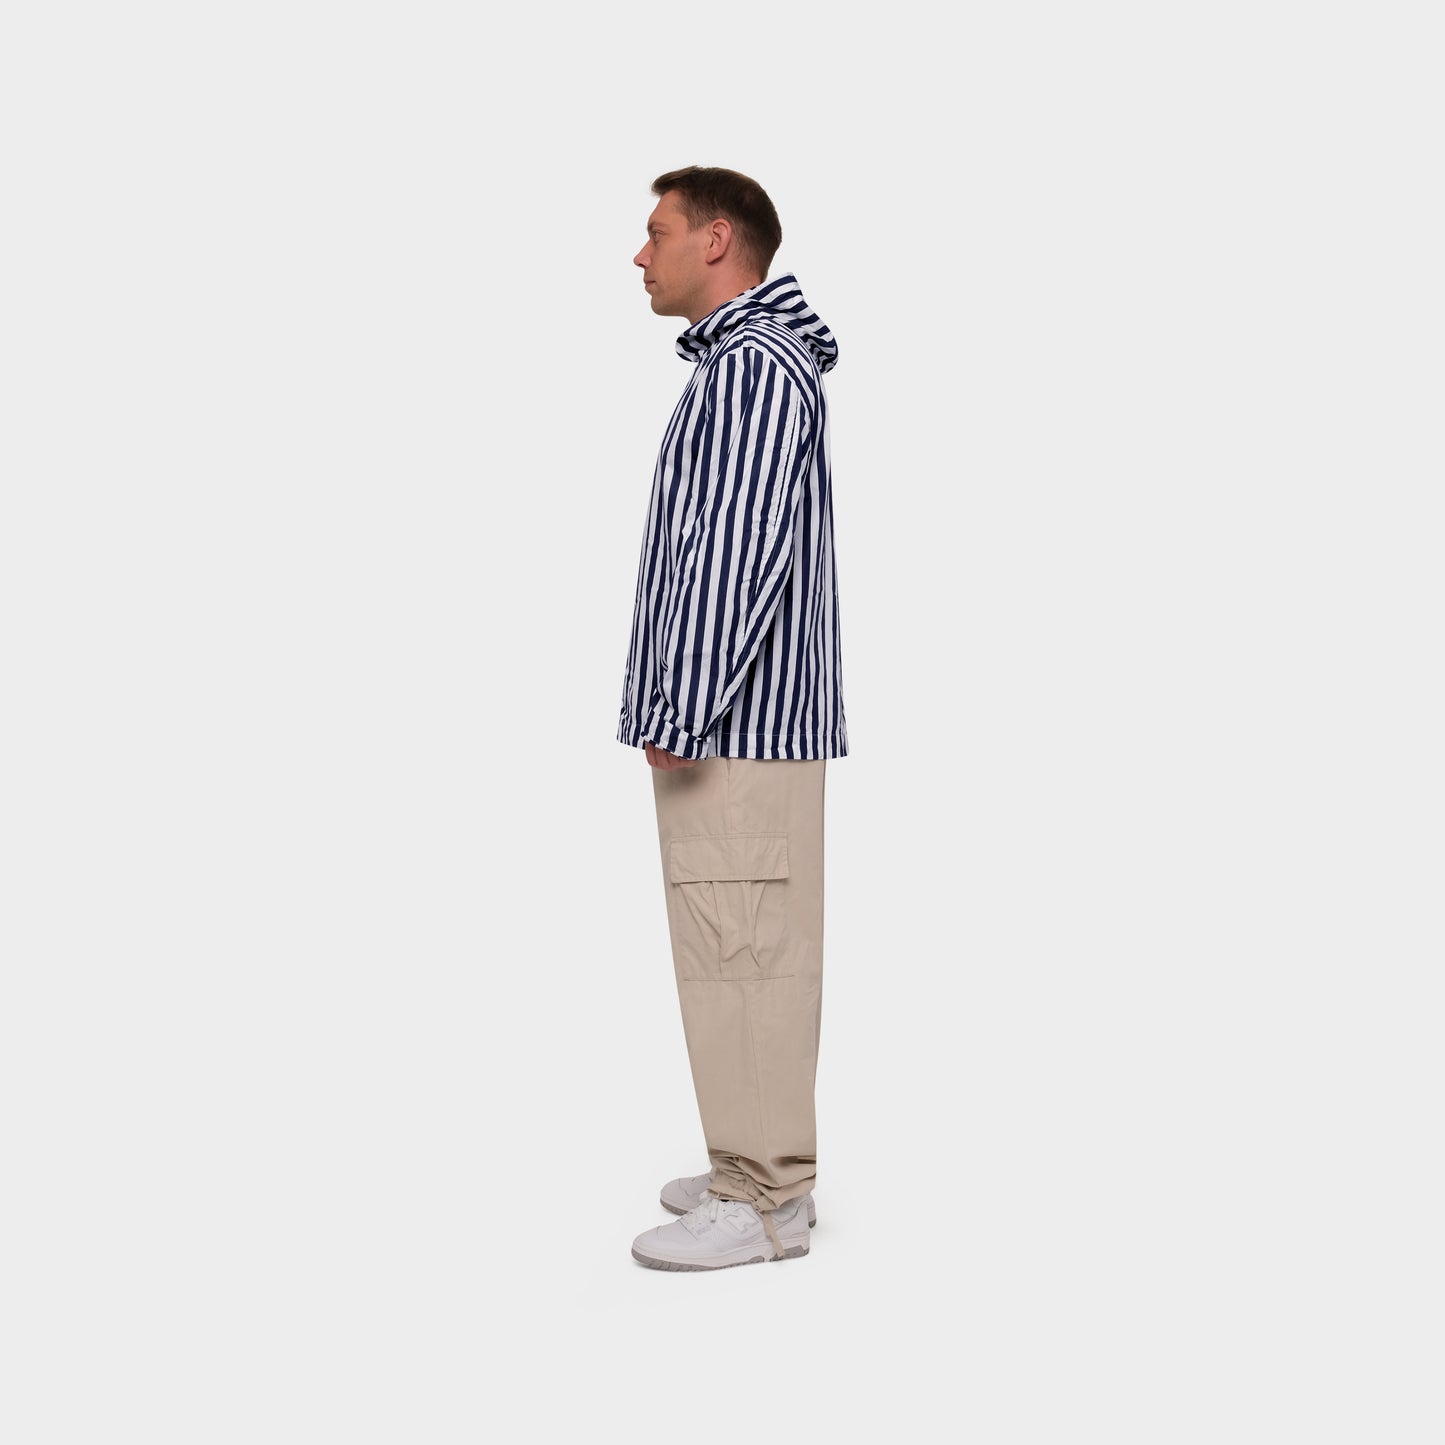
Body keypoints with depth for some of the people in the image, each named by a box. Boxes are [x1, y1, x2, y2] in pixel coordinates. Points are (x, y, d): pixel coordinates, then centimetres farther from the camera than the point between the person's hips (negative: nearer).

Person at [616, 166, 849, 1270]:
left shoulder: (755, 369, -13)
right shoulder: (737, 364, 19)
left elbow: (744, 554, -21)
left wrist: (683, 709, -20)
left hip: (739, 725, -10)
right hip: (734, 721, 10)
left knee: (742, 953, -6)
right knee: (749, 950, 14)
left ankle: (764, 1201, 2)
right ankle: (764, 1169, 23)